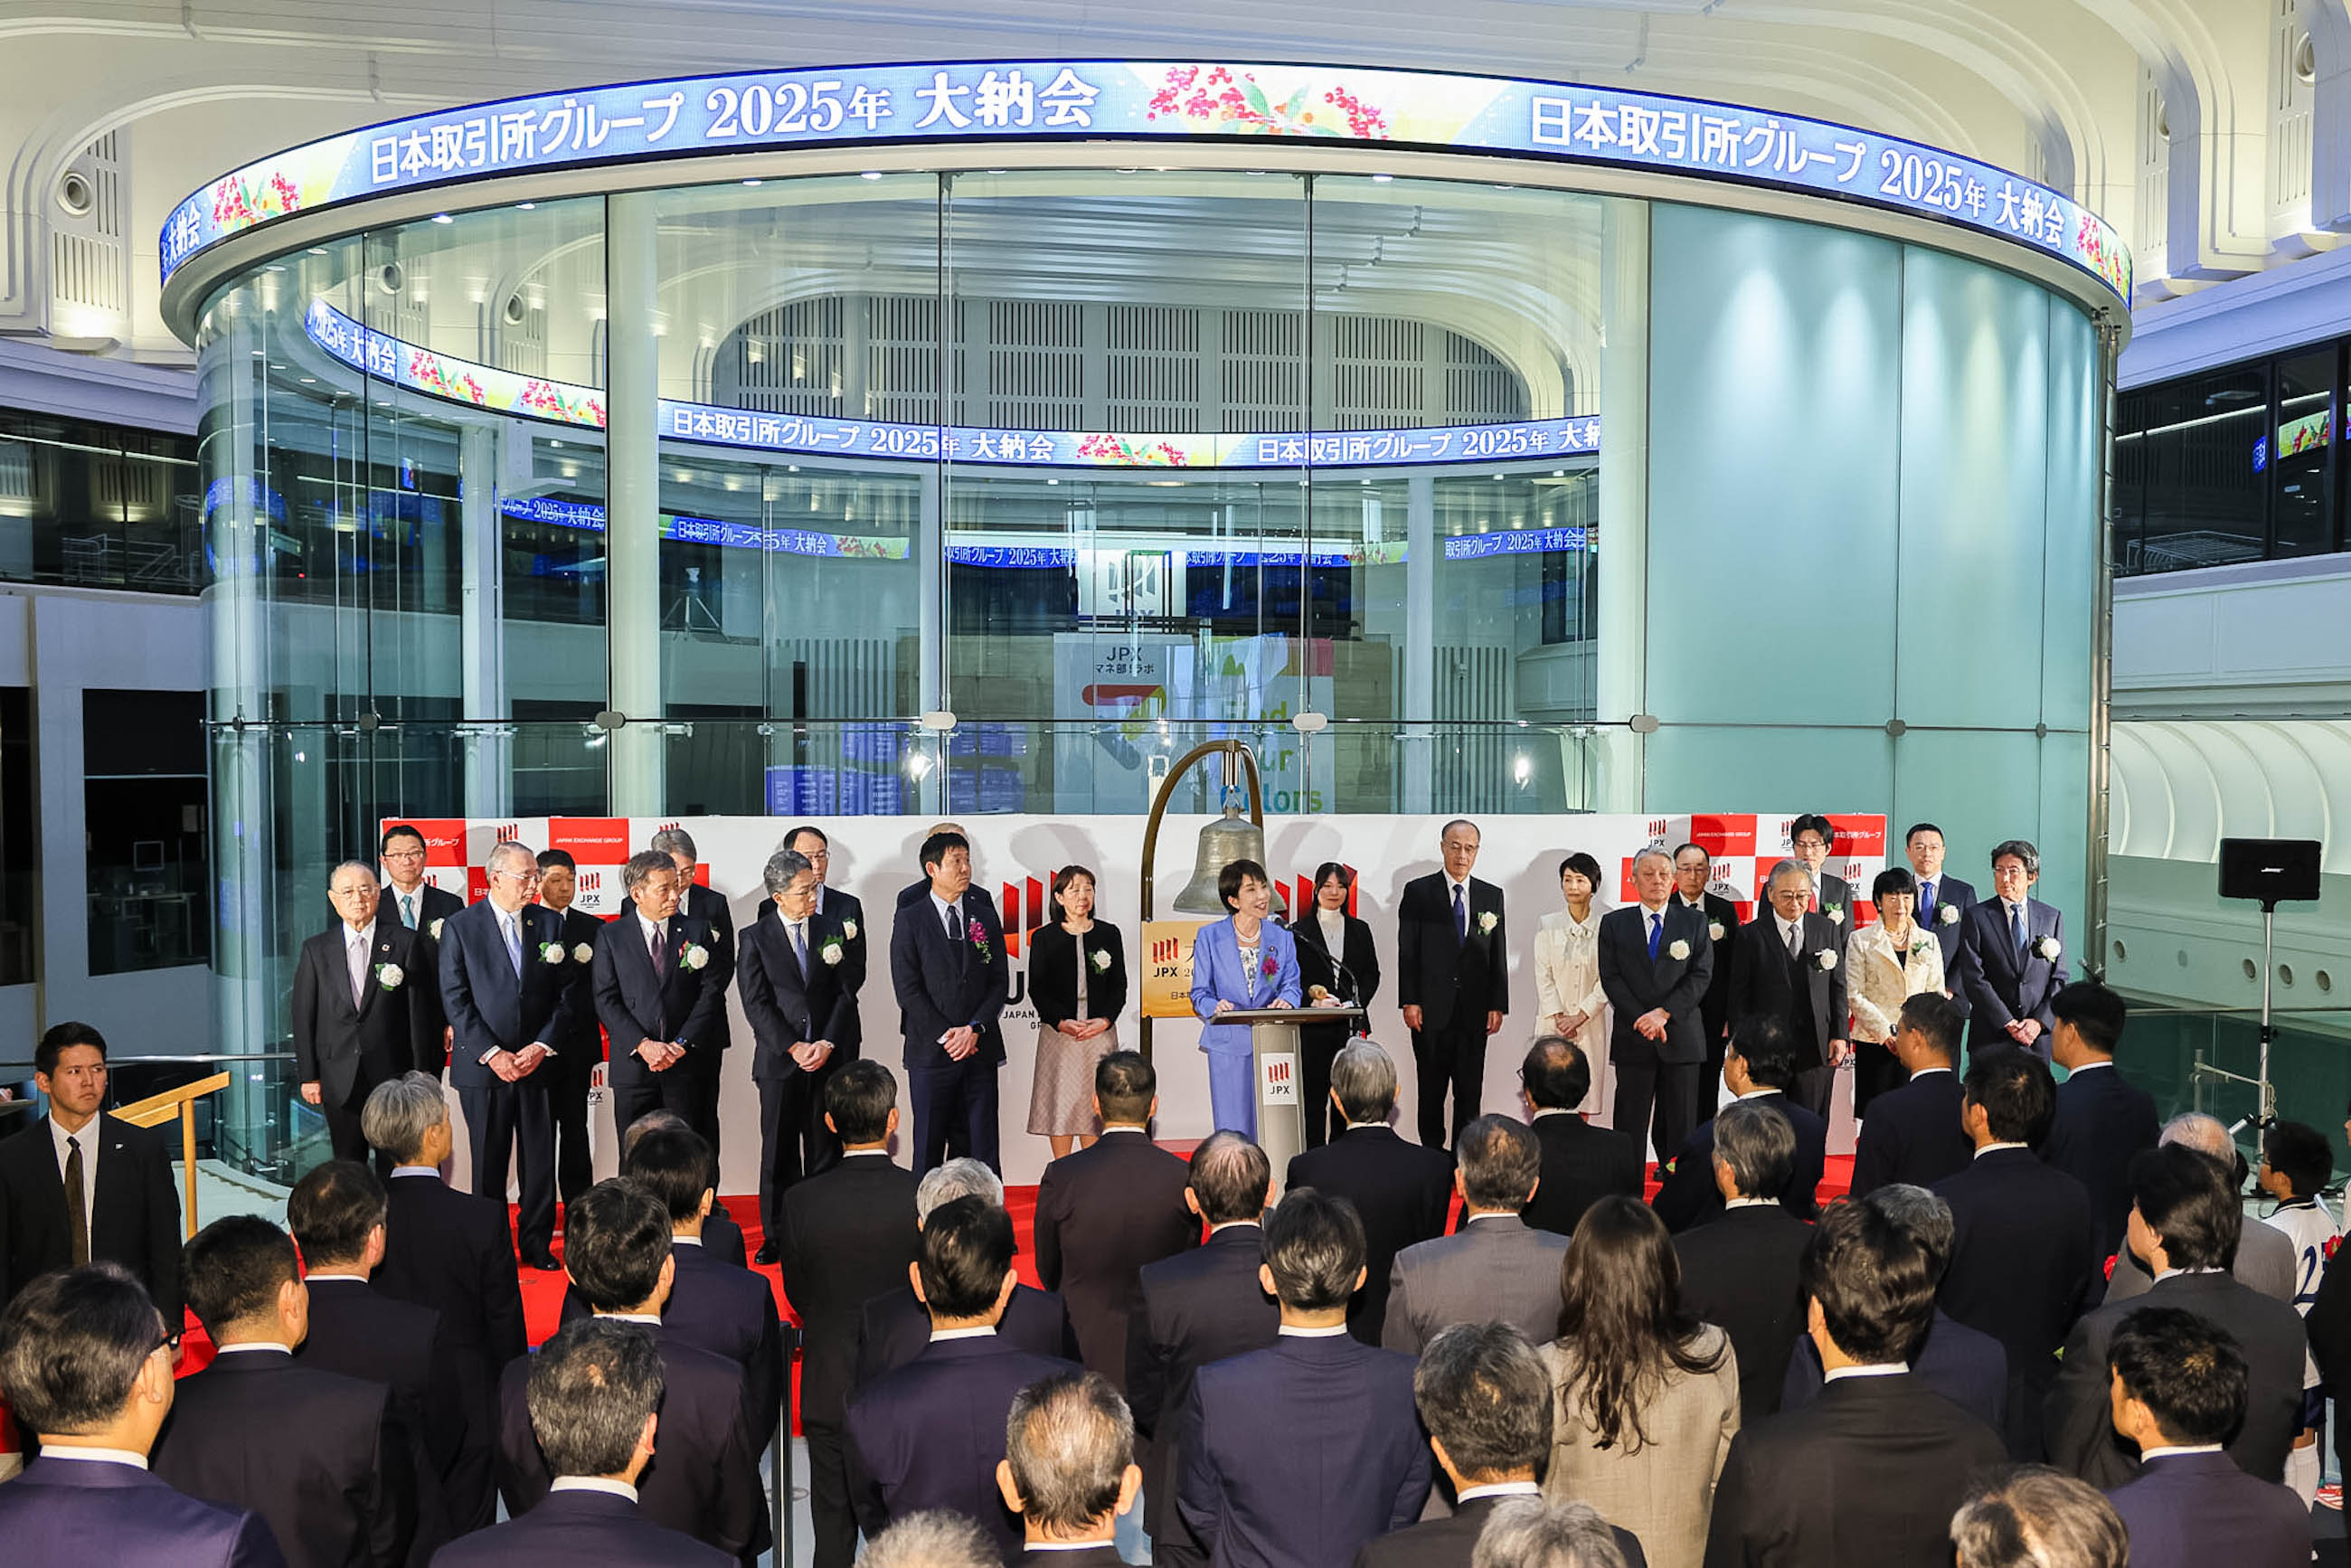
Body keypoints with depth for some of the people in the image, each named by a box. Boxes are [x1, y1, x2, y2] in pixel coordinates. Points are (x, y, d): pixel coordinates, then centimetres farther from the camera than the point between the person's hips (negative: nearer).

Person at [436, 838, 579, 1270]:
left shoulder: (550, 923, 6)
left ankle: (538, 1244, 18)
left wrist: (541, 1047, -7)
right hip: (482, 1066, -2)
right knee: (488, 1162, 6)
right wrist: (492, 1053, -12)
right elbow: (455, 999, -5)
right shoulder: (460, 926, -1)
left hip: (539, 1061, 2)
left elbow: (565, 993, 4)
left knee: (541, 1160, 5)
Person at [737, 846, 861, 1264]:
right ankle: (777, 1237, 15)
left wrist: (827, 1044, -9)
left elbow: (846, 992, 3)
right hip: (780, 1058, -1)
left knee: (826, 1151, 5)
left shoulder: (835, 930, 6)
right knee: (779, 1153, 5)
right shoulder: (755, 938, 1)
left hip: (830, 1057, 1)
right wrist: (793, 1048, -11)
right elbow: (755, 1003, -4)